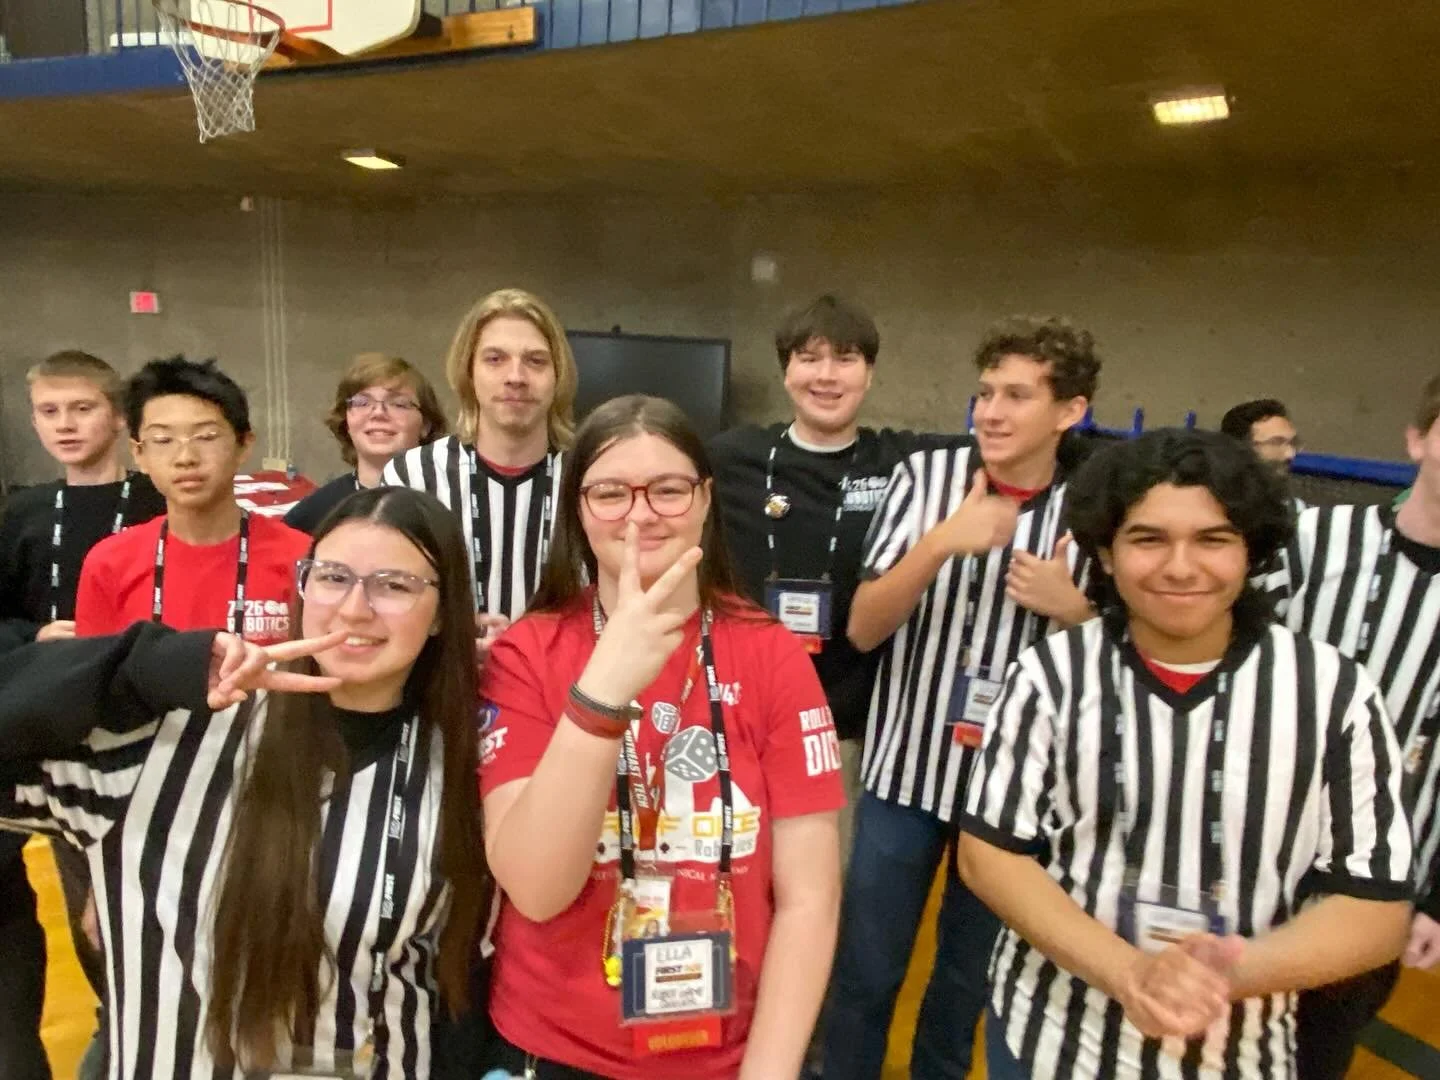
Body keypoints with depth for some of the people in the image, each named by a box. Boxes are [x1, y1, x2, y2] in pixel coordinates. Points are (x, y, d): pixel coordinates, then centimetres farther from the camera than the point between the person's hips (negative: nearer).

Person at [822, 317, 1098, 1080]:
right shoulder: (925, 476, -7)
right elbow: (863, 630, -11)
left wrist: (1072, 609, -15)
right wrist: (942, 543, -25)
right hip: (907, 766, -1)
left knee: (971, 974, 20)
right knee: (865, 969, 12)